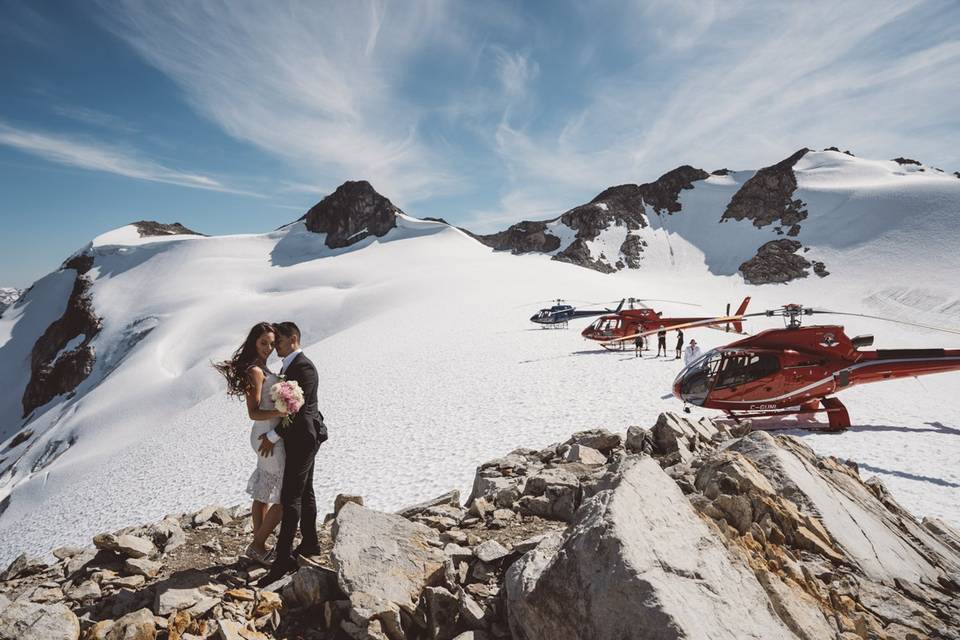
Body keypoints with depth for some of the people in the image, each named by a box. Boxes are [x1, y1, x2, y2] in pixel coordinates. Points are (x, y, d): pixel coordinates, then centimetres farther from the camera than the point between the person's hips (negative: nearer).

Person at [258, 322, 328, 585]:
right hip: (299, 438, 10)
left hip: (302, 440, -10)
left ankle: (284, 559, -1)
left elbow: (299, 408, -23)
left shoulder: (304, 367, -19)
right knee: (304, 493, 18)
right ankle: (310, 543, 30)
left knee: (290, 497, -7)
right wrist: (274, 434, 7)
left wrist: (274, 435, -17)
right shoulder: (289, 366, 13)